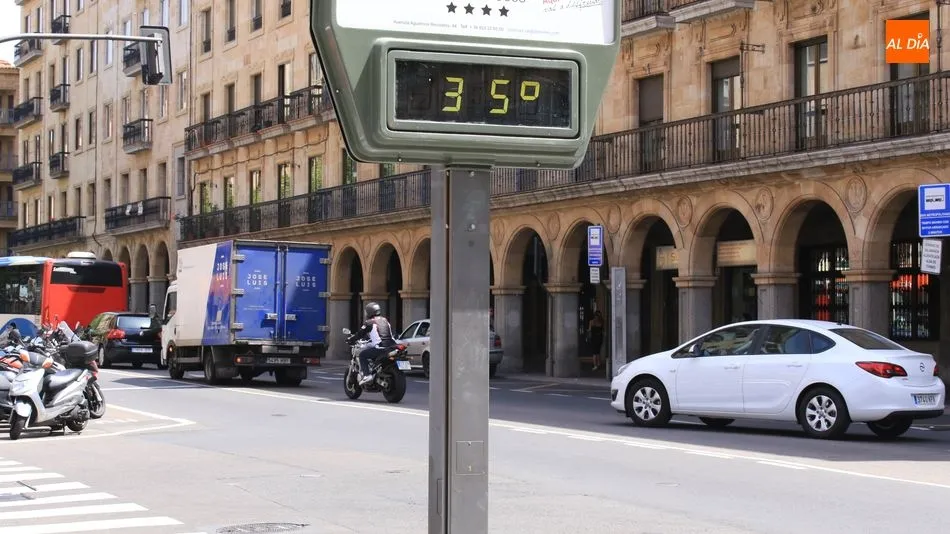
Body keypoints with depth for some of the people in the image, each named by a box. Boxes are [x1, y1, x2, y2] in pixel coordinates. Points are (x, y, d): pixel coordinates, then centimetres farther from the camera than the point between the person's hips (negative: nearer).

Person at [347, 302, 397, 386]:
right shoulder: (385, 320, 22)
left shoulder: (369, 323, 2)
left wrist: (350, 339, 24)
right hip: (391, 346, 7)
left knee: (362, 355, 6)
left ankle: (366, 375, -10)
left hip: (380, 347, -7)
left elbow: (360, 334, 6)